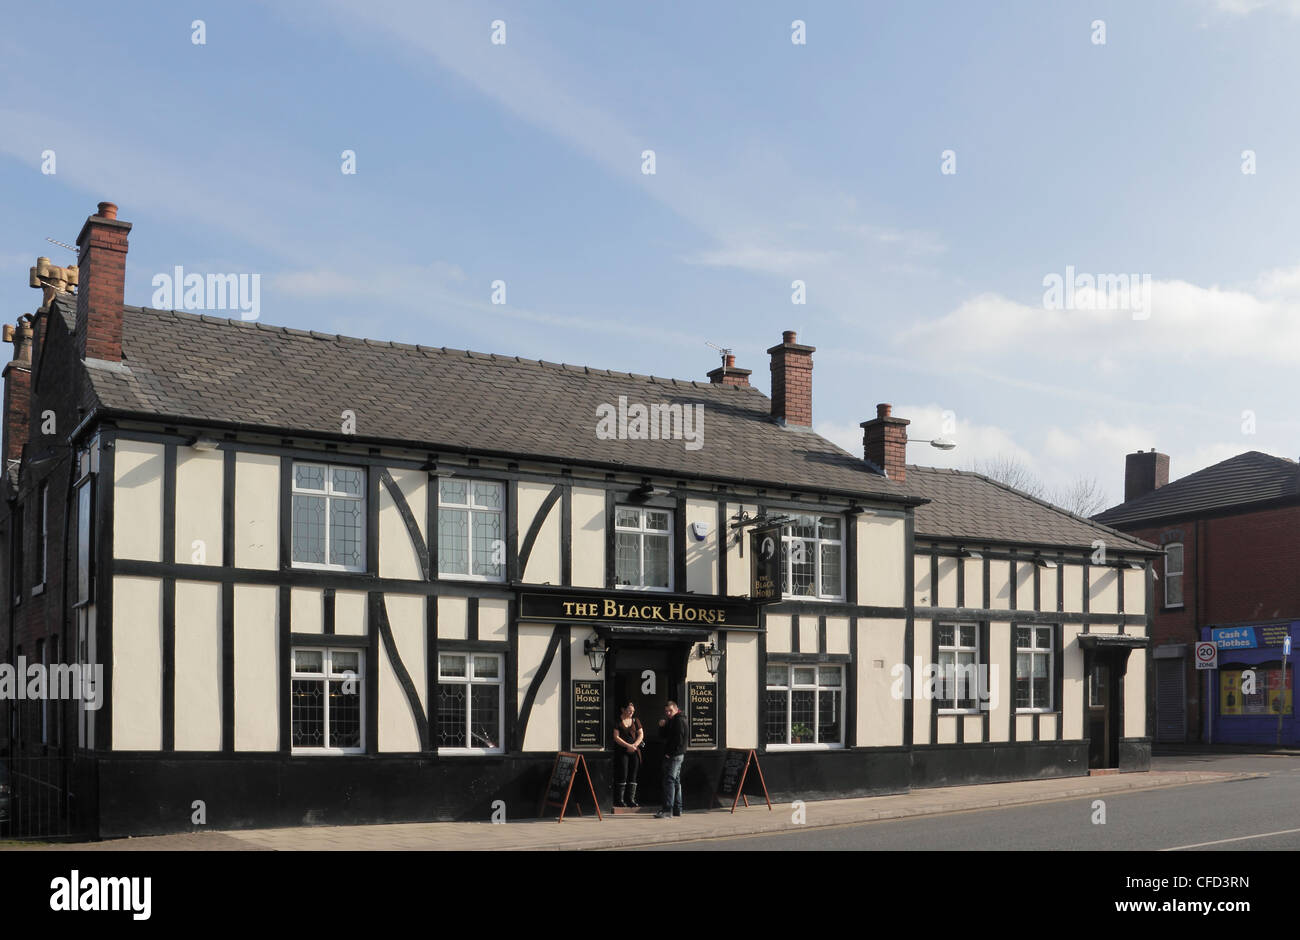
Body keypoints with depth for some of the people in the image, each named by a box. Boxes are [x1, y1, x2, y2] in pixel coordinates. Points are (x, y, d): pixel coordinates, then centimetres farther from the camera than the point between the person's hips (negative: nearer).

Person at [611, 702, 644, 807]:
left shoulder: (636, 721, 13)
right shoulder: (617, 721, -1)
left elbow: (641, 734, 10)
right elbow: (616, 737, -8)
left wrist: (634, 745, -7)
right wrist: (628, 746, -15)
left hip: (634, 751, 4)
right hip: (622, 751, -4)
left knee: (633, 776, 1)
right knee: (622, 775, -8)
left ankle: (631, 799, 5)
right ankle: (619, 800, -3)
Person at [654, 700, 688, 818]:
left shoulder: (679, 720, -12)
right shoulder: (671, 720, 20)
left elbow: (679, 738, -20)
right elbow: (664, 736, 20)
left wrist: (670, 753, -19)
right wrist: (662, 727, 1)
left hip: (674, 755, -11)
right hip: (676, 755, 11)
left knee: (669, 781, -14)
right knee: (676, 781, 14)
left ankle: (668, 810, -18)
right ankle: (677, 809, 20)